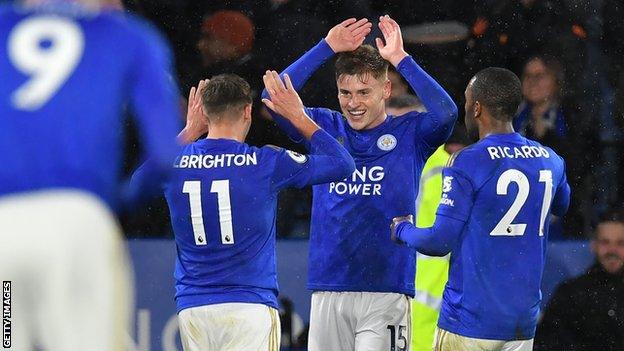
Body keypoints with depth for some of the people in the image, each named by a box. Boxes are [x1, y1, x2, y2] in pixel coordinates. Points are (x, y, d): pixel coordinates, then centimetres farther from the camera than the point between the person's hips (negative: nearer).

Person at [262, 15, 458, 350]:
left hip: (386, 292, -3)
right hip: (327, 292, 3)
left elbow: (445, 112, -17)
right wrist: (326, 47, -5)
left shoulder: (409, 133, 4)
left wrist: (400, 59, -13)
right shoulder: (326, 128, 11)